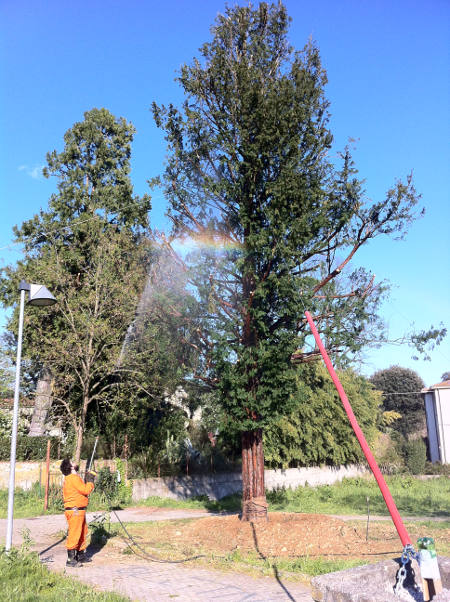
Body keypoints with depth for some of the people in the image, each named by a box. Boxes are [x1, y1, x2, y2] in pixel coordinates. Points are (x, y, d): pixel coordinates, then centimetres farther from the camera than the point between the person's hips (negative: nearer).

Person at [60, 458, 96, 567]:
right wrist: (90, 480, -6)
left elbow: (83, 490, 17)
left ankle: (81, 555, 28)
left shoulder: (74, 478, 16)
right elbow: (86, 490, -19)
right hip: (74, 510, -11)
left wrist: (88, 479, 10)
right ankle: (70, 559, -3)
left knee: (82, 533, 18)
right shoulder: (73, 478, -16)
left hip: (79, 510, 11)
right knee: (74, 534, -7)